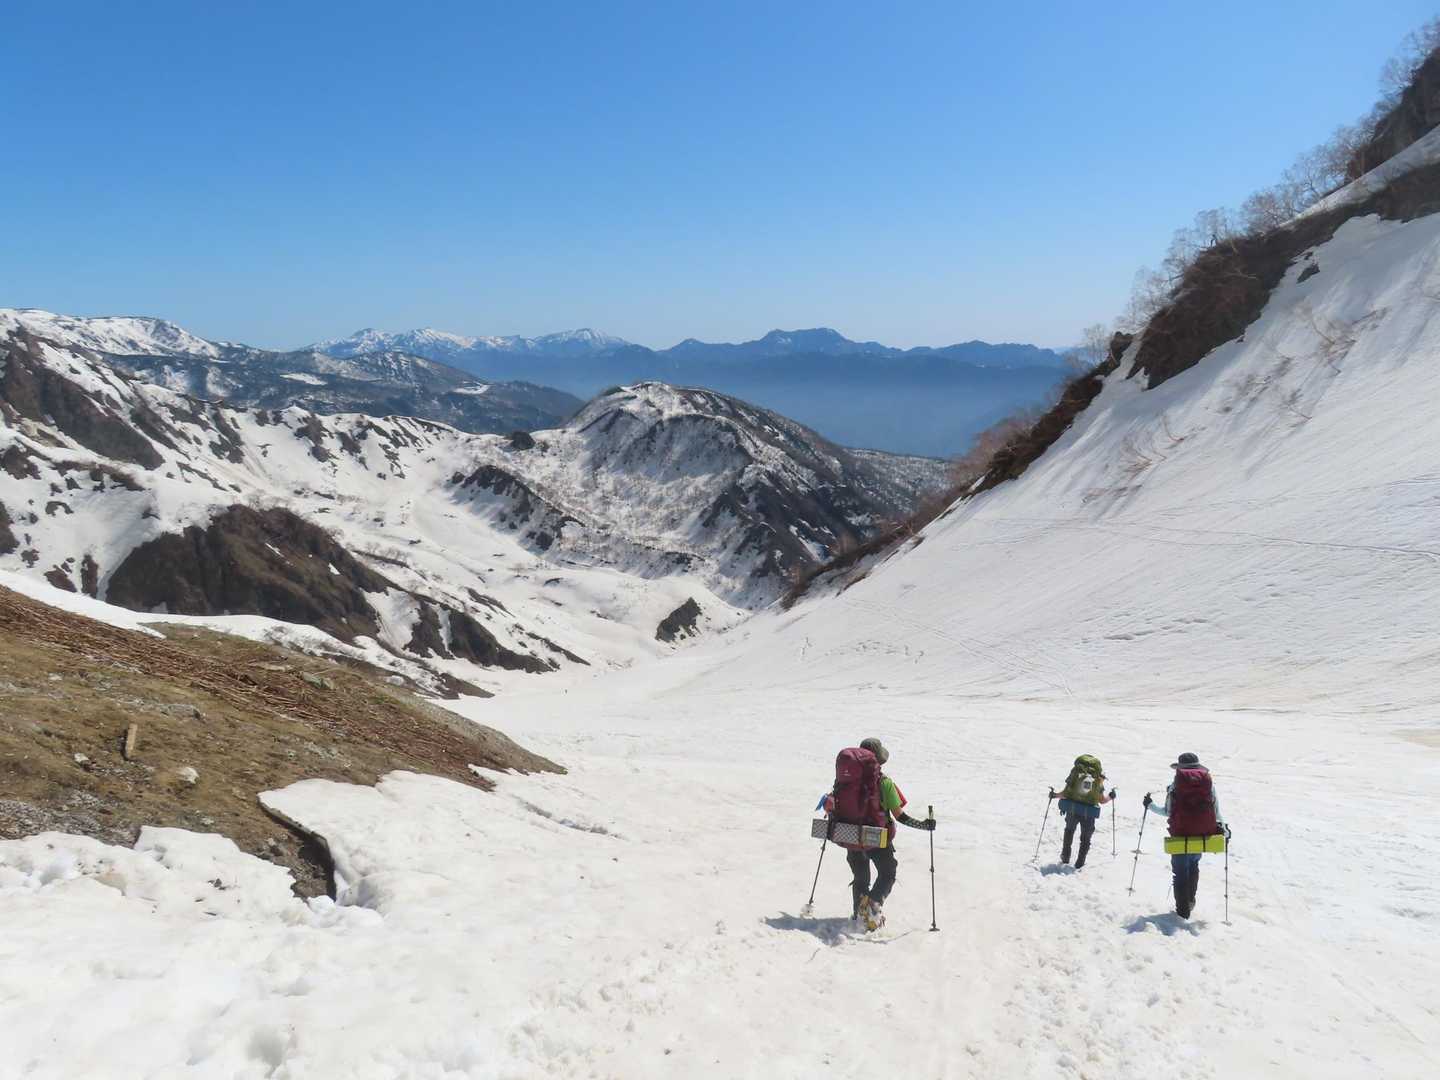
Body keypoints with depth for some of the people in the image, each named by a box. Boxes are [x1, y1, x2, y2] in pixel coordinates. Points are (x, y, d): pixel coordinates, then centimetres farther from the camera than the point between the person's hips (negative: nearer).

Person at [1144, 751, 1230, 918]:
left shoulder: (1175, 785, -5)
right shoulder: (1209, 782, 0)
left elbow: (1167, 811, 0)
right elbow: (1216, 811, 1)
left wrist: (1150, 805, 15)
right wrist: (1224, 829, 13)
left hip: (1181, 835, -3)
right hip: (1202, 835, 3)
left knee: (1180, 871, 11)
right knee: (1194, 866, 27)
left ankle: (1183, 909, 11)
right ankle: (1190, 901, 33)